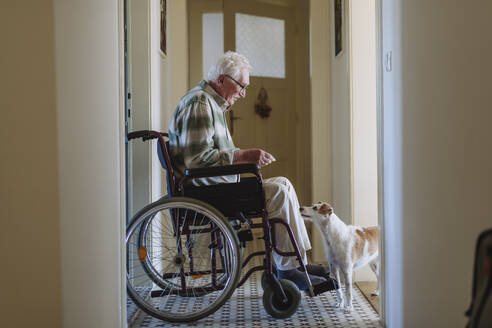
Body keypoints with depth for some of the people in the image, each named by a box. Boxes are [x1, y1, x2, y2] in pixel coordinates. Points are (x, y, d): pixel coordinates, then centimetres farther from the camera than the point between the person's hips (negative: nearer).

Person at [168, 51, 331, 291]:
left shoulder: (213, 104, 21)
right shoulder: (199, 104, -14)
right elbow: (197, 158, -24)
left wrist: (246, 156, 12)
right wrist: (243, 156, -21)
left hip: (214, 186, 11)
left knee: (282, 184, 7)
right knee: (279, 193, -18)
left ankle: (298, 262, 3)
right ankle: (288, 270, -11)